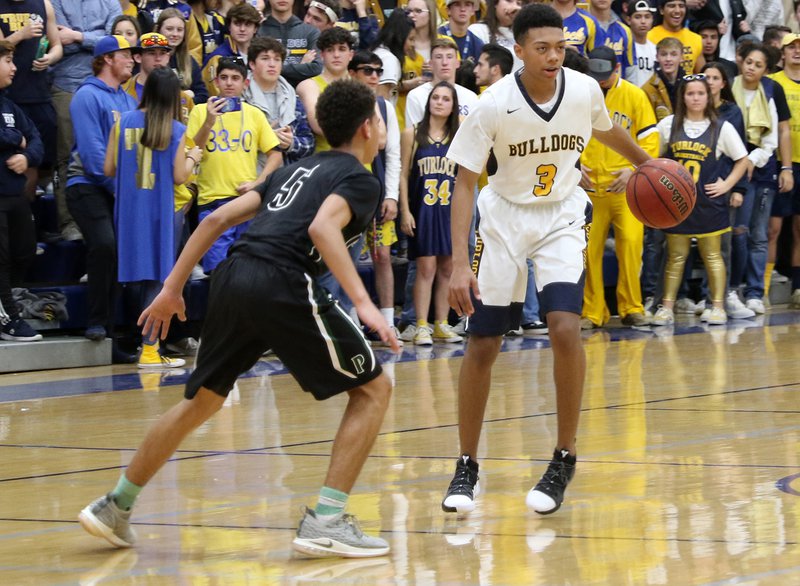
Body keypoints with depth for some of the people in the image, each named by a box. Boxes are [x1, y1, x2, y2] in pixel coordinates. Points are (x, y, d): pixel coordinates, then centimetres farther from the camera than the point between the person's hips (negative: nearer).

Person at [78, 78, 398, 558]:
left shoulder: (299, 170, 28)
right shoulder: (361, 180, 5)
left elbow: (217, 220, 23)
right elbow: (322, 228, -17)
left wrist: (173, 288, 26)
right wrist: (363, 303, -24)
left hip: (233, 280, 7)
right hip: (282, 285, -7)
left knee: (202, 401, 24)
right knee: (373, 389, 4)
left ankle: (115, 506, 28)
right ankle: (326, 521, -6)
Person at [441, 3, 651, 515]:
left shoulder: (585, 90, -13)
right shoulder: (494, 105, -20)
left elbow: (608, 132, 12)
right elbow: (465, 182, -14)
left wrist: (649, 164, 28)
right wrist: (460, 264, -21)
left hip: (563, 215, 1)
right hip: (505, 217, -1)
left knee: (565, 328, -20)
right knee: (482, 344, 0)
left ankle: (565, 459, -5)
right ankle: (467, 467, 16)